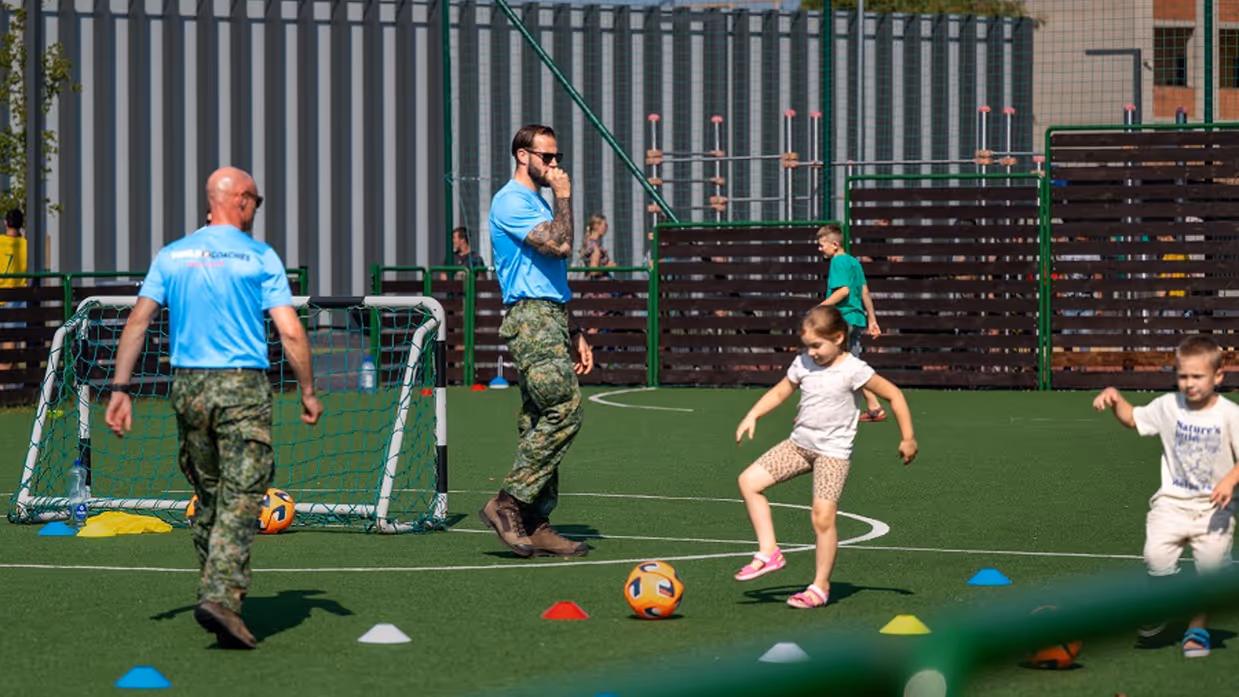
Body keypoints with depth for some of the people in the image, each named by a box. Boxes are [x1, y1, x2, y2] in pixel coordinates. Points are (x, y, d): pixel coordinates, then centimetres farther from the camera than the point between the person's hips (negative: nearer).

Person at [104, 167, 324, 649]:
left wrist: (121, 388, 4)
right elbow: (290, 333, -6)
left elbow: (138, 320, 3)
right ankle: (220, 596, -21)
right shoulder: (260, 258, -2)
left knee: (208, 496, 16)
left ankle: (217, 593, 22)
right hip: (243, 389, -4)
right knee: (241, 498, -6)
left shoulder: (172, 256, 9)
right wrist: (308, 392, 4)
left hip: (188, 387, 5)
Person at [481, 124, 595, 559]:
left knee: (542, 423, 5)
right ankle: (508, 503, -16)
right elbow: (561, 244, -20)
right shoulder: (511, 202, -7)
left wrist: (574, 335, 24)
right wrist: (563, 197, -5)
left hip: (551, 320, 10)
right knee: (564, 410, -19)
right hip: (530, 320, -10)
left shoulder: (538, 204, 25)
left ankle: (535, 525, 4)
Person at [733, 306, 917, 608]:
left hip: (833, 451, -6)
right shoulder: (803, 363, 2)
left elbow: (893, 394, -9)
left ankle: (821, 586, 0)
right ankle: (769, 553, 0)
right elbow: (780, 392, 17)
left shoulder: (853, 370, -14)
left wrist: (908, 438, -7)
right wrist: (752, 416, 2)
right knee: (749, 481, -5)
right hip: (799, 444, 6)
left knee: (823, 516, -15)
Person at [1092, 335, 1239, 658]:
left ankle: (1198, 626, 5)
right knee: (1156, 556, -20)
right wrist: (1115, 398, 2)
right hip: (1173, 501, 2)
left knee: (1212, 561, -20)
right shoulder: (1169, 406, 4)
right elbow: (1133, 419, 20)